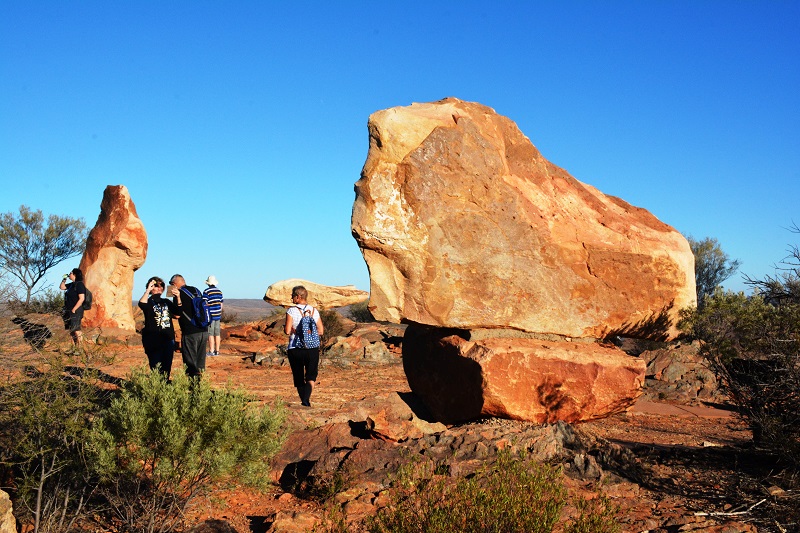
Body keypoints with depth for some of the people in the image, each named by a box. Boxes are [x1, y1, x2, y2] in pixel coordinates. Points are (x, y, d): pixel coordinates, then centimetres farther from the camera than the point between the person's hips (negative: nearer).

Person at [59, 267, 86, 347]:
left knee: (76, 330, -9)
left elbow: (81, 299, -20)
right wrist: (64, 279, 14)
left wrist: (73, 310, -19)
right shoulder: (72, 285, 13)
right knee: (71, 330, 13)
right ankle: (74, 346, 21)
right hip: (70, 311, 9)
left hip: (76, 311, -9)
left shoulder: (79, 284, -14)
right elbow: (61, 287, 29)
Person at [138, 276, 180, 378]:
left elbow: (178, 312, 3)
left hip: (168, 339, 5)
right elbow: (141, 304, -22)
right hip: (153, 341, -4)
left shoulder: (167, 302, 16)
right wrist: (148, 290, -20)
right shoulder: (148, 302, 2)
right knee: (156, 369, -9)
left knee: (167, 368, 6)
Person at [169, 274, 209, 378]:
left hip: (190, 333, -6)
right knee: (200, 362, 14)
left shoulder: (178, 294, -8)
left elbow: (177, 315, -12)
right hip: (204, 331, 7)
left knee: (191, 363, 2)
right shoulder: (196, 290, 13)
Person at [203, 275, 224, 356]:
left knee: (210, 334, -2)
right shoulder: (219, 291, 8)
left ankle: (211, 351, -1)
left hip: (210, 315, -6)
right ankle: (217, 351, 13)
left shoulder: (206, 292, -10)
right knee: (217, 333, 9)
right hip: (218, 315, 6)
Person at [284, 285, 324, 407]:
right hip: (312, 349, 2)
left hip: (295, 349, -2)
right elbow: (321, 331, 5)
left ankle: (304, 401, 21)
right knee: (311, 377, 4)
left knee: (299, 378, 14)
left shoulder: (291, 311, -7)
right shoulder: (314, 311, 4)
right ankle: (306, 400, -20)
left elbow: (287, 331, -13)